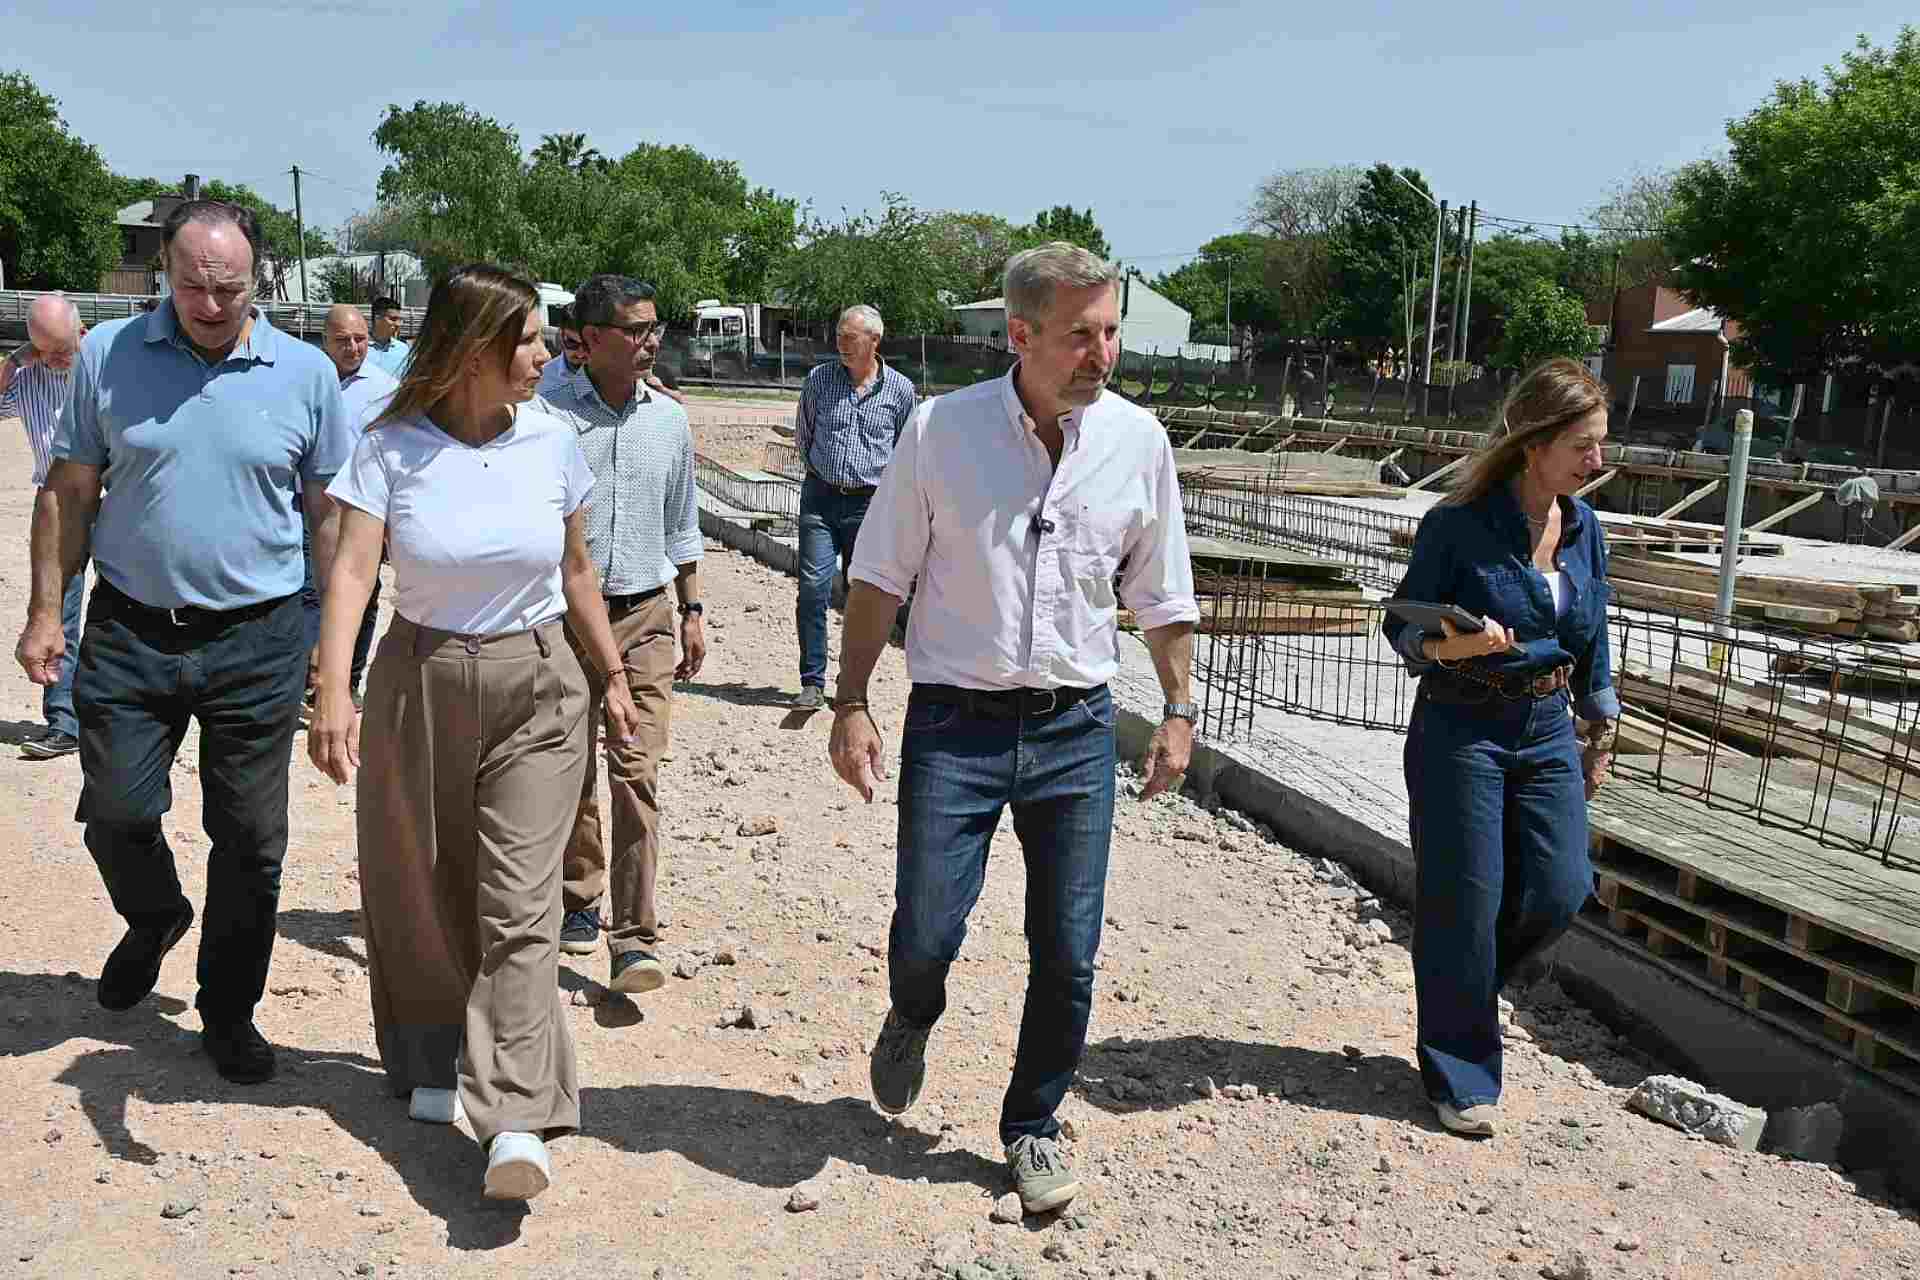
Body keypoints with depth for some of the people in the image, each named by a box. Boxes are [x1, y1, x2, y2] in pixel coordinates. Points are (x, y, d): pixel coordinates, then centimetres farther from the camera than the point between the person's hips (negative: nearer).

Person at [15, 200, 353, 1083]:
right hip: (129, 633, 1)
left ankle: (228, 1011, 26)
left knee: (250, 840, 7)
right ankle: (154, 919, 43)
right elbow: (69, 493, 5)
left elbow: (331, 515, 3)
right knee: (114, 812, 9)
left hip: (257, 642, -1)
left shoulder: (306, 373, -2)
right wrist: (45, 612, 0)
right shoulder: (107, 355, 0)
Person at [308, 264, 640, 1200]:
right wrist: (333, 692, -31)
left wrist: (613, 677, 14)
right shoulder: (393, 447, -7)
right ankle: (435, 1063, 34)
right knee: (422, 894, 12)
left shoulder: (551, 440, 0)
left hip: (535, 687, 0)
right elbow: (352, 571, -17)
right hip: (418, 684, 0)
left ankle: (516, 1119, -9)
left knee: (519, 904, -8)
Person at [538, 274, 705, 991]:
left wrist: (692, 612, 15)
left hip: (646, 615, 2)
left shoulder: (669, 420, 8)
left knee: (637, 772, -6)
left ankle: (635, 938, -4)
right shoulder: (548, 418, -6)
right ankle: (579, 899, 31)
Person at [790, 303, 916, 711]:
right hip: (821, 497, 0)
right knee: (813, 589, -8)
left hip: (870, 503, 0)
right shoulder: (819, 379, 2)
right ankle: (813, 682, -2)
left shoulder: (900, 389, 0)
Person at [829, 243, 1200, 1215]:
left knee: (1067, 958, 7)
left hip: (1076, 729, 2)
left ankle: (1032, 1129, 30)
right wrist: (850, 704, -3)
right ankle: (913, 1018, 38)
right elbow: (879, 578, 0)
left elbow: (1162, 596, 11)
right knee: (924, 937, 0)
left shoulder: (1138, 441, 0)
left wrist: (1177, 710, 9)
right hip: (954, 724, -2)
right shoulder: (941, 430, -6)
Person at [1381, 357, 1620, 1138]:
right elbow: (1402, 626, -7)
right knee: (1463, 903, 1)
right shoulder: (1459, 526, -15)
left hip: (1548, 733, 6)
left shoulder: (1584, 528, 3)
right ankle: (1461, 1076, 17)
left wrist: (1601, 731, 17)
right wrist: (1452, 645, -28)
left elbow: (1593, 642, 14)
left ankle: (1466, 983, 32)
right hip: (1461, 730, -5)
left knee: (1560, 890, 1)